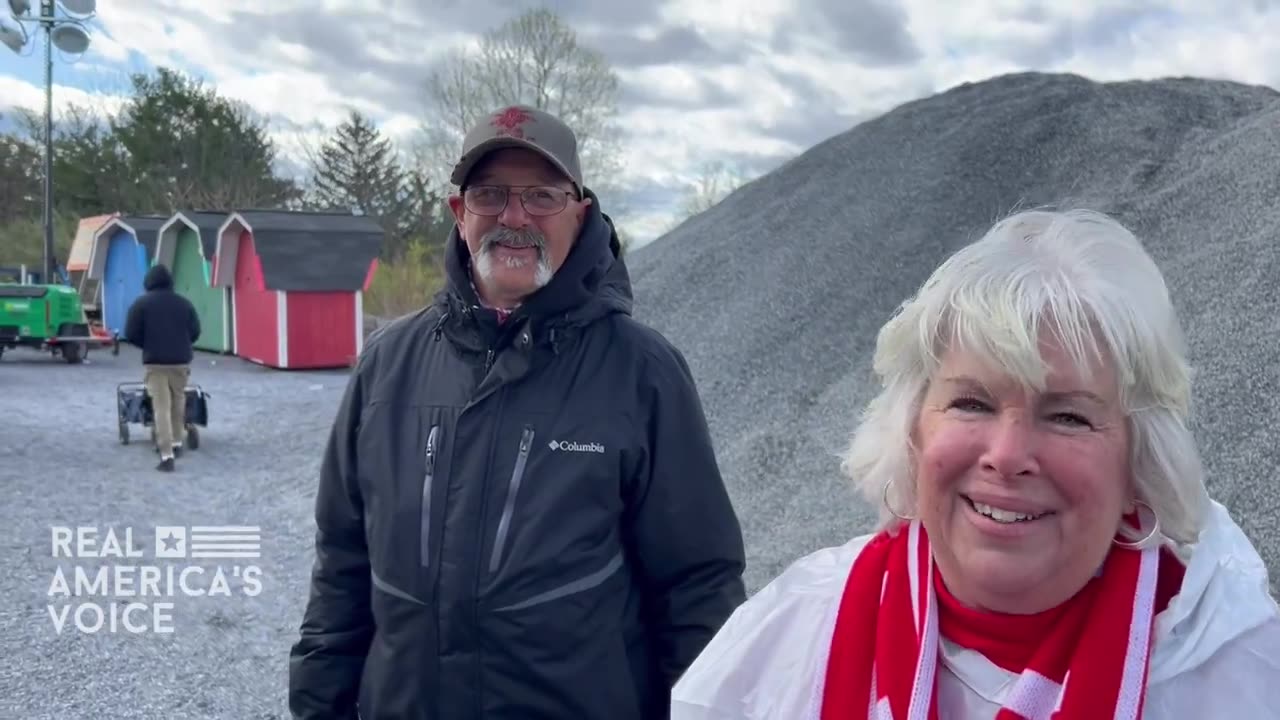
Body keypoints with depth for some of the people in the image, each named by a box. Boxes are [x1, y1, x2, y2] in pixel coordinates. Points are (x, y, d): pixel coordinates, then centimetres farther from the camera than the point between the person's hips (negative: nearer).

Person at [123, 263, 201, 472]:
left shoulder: (141, 303, -2)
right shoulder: (184, 303, 7)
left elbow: (131, 335, -5)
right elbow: (195, 332, 8)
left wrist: (148, 345, 13)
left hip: (155, 361, -3)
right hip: (181, 360, 3)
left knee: (161, 407, -4)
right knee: (178, 401, 22)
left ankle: (167, 455, -11)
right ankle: (177, 442, 30)